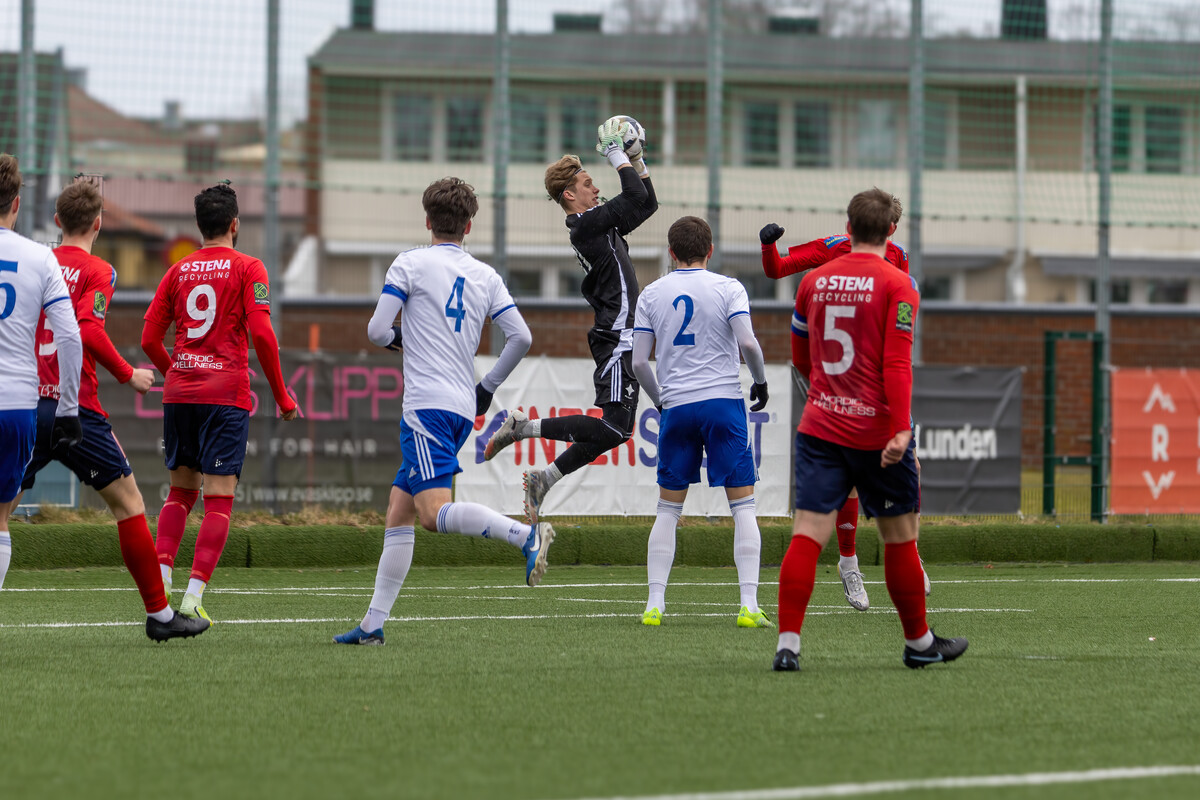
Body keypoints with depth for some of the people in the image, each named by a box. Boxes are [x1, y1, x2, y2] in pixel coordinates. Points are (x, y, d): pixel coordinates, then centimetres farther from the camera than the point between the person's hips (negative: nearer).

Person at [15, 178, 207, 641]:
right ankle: (159, 614, 8)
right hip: (74, 408, -4)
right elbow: (88, 330, -18)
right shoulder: (97, 272, -4)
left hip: (24, 405, 4)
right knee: (127, 502, 7)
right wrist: (127, 375, -6)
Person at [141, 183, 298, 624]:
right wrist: (281, 395, -1)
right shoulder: (247, 268, -1)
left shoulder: (179, 271, 11)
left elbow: (149, 339, 10)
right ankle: (193, 596, -14)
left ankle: (160, 580, 1)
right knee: (218, 499, -4)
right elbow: (261, 333, -11)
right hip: (226, 394, -4)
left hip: (179, 390, 4)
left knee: (181, 490, 16)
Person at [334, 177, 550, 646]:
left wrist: (394, 337, 19)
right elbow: (521, 337, 7)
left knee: (435, 512, -19)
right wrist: (489, 387, 20)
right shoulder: (486, 277, 13)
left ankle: (525, 535, -38)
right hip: (464, 410, 7)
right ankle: (374, 624, 8)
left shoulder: (410, 264, -1)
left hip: (427, 405, -7)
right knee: (398, 512, 11)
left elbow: (377, 332, -5)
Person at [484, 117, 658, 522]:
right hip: (616, 341, -10)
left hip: (620, 341, 10)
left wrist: (638, 158, 18)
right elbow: (636, 198, -20)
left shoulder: (597, 225, 17)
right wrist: (617, 156, -8)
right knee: (614, 427, -16)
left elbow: (647, 203, 27)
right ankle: (524, 427, -9)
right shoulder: (586, 226, -12)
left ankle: (545, 479, 14)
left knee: (617, 430, 10)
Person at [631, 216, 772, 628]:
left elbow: (639, 363, 5)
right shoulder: (727, 288, 0)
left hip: (676, 406, 2)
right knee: (743, 505, 1)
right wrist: (760, 381, 6)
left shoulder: (652, 294, 7)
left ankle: (654, 604, 2)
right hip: (724, 401, -2)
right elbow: (747, 343, -12)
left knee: (668, 509, 9)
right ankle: (749, 605, -7)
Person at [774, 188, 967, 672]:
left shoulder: (814, 282, 8)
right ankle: (918, 643, 24)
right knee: (899, 537, 11)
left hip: (820, 427, 3)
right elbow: (897, 362, -16)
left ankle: (787, 644, -18)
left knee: (808, 533, -5)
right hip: (877, 429, -3)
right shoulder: (897, 285, -6)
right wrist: (900, 429, -20)